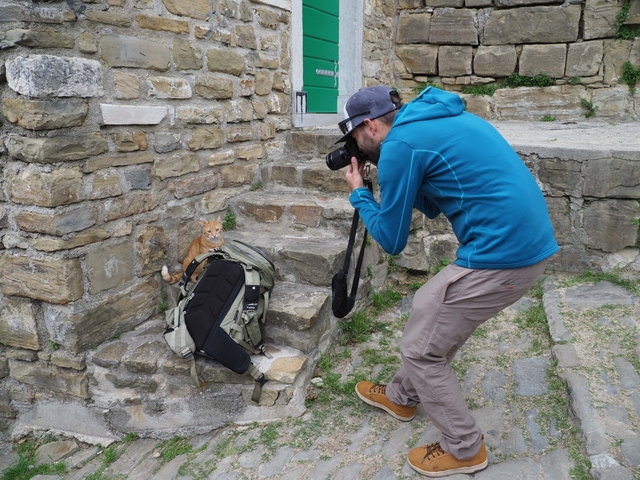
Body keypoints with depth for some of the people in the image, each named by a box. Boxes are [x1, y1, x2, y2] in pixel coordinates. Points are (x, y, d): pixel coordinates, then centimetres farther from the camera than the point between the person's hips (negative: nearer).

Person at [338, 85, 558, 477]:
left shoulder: (400, 144, -11)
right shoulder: (437, 120, 17)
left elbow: (391, 240, -4)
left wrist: (359, 193, 9)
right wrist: (390, 179, 16)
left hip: (500, 255, -10)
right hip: (528, 243, 10)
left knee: (420, 348, 6)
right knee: (429, 311, 25)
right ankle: (403, 397, 45)